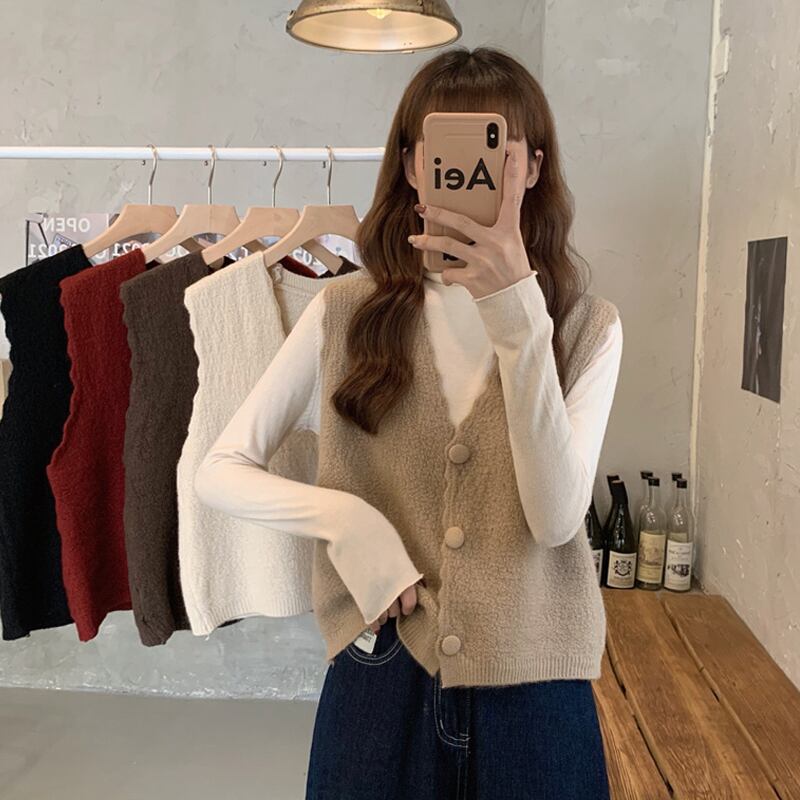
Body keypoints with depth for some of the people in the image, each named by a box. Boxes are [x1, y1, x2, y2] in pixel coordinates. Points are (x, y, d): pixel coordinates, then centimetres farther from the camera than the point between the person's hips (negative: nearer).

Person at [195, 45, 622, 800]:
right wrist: (346, 518, -17)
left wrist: (517, 314, -24)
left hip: (532, 683, 1)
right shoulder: (346, 313, -5)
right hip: (381, 680, 0)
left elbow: (556, 517, -17)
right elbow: (219, 470, 0)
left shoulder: (587, 325, -5)